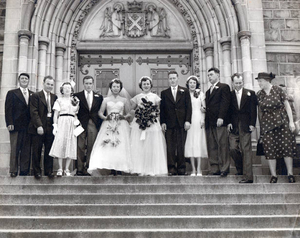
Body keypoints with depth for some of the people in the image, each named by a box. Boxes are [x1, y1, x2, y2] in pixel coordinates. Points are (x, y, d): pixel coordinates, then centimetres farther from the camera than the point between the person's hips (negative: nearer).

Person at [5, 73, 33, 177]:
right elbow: (8, 109, 1)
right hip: (16, 126, -2)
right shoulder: (12, 93, 8)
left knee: (26, 150, 2)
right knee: (14, 150, -1)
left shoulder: (33, 95, 15)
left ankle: (24, 171, 7)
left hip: (28, 127, 2)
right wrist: (9, 123, -10)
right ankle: (13, 171, 3)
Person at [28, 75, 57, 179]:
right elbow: (34, 112, -8)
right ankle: (37, 171, 14)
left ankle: (49, 171, 17)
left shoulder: (54, 97, 13)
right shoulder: (36, 96, 0)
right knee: (37, 151, 4)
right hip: (38, 127, -4)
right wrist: (39, 126, -16)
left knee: (49, 151, 7)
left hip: (50, 128, 4)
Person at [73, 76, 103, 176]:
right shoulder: (77, 96, 6)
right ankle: (79, 169, 4)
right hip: (81, 125, -2)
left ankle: (88, 168, 9)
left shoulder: (99, 97, 12)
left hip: (94, 125, 2)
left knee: (91, 148, 2)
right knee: (80, 147, -2)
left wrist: (100, 125, 1)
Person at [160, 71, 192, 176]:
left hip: (182, 123, -1)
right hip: (169, 124, 1)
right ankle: (171, 169, 1)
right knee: (170, 147, -2)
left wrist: (188, 121, -5)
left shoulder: (185, 91, 10)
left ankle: (181, 169, 7)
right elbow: (162, 109, 9)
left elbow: (188, 107, 5)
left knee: (181, 147, 0)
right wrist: (162, 122, -1)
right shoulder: (164, 93, 12)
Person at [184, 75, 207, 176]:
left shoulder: (201, 94, 9)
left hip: (198, 120, -1)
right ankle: (193, 169, 2)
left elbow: (204, 108, 9)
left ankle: (199, 169, -5)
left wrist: (203, 119, -6)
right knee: (190, 144, -2)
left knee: (198, 143, -6)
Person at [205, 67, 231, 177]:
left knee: (223, 145, -7)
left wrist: (221, 117, -18)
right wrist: (205, 120, 8)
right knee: (211, 147, 4)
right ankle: (214, 169, 7)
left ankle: (224, 168, -4)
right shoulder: (208, 91, 25)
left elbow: (225, 103, -9)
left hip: (220, 122, -7)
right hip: (209, 123, 7)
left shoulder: (224, 87, 2)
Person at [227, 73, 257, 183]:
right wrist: (229, 123, -5)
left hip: (245, 126, -2)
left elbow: (253, 110, 2)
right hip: (233, 126, 2)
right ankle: (240, 169, 24)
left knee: (246, 150, -6)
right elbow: (228, 111, 8)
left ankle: (248, 176, -4)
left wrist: (252, 124, -6)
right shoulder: (229, 95, 9)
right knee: (232, 149, -3)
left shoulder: (250, 93, 5)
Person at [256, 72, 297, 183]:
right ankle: (273, 175, 8)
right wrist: (261, 126, 9)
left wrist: (291, 121, -5)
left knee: (287, 147, -2)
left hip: (282, 122, -2)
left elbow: (287, 106, 0)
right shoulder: (259, 94, 5)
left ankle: (290, 174, 9)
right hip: (267, 123, 2)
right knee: (269, 149, -1)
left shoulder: (278, 90, -3)